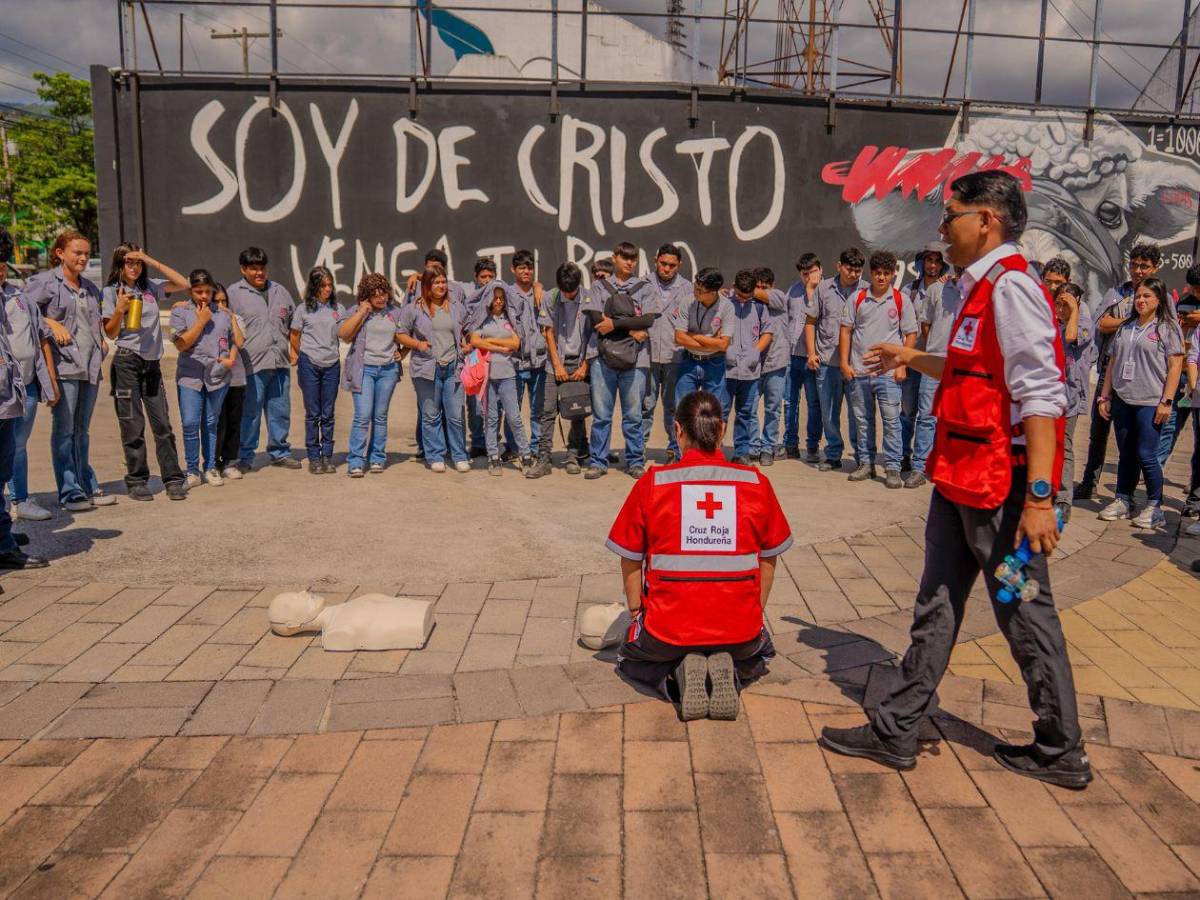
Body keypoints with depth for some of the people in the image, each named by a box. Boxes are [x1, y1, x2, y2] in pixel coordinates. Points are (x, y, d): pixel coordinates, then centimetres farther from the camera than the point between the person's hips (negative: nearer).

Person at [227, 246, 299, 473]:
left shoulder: (280, 291, 17)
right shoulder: (233, 293, 0)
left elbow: (292, 323, 24)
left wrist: (293, 349, 17)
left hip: (280, 363, 5)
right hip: (252, 364, -5)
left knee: (281, 411, 11)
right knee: (250, 413, -1)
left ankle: (279, 452, 24)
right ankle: (245, 457, 10)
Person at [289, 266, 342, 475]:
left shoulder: (337, 309, 10)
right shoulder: (304, 309, 3)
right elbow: (295, 336, 10)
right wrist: (299, 356, 12)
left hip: (332, 364, 2)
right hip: (309, 364, -2)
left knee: (328, 414, 5)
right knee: (312, 413, 3)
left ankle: (327, 456, 12)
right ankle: (313, 458, 8)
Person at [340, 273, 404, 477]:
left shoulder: (395, 312, 10)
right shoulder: (358, 312, 2)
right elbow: (343, 333, -12)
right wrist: (362, 312, -13)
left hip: (388, 369, 3)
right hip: (364, 368, -3)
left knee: (380, 416, 8)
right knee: (363, 416, -10)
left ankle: (377, 458, 16)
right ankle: (356, 462, -7)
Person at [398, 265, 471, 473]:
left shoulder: (458, 308, 13)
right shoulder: (413, 309, 3)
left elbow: (467, 331, 26)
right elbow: (400, 334, 5)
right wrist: (417, 344, -11)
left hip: (453, 368, 2)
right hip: (427, 368, -2)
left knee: (456, 415, 1)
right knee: (431, 415, 4)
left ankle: (459, 456, 11)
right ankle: (435, 456, 13)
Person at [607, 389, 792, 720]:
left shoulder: (651, 483, -6)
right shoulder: (756, 482, -2)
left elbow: (630, 562, 2)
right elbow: (769, 559, 9)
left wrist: (636, 612, 17)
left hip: (668, 630, -1)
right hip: (740, 629, 1)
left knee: (630, 659, 33)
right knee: (761, 651, 38)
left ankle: (679, 672, 1)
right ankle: (728, 669, 3)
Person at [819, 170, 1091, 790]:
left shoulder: (1011, 288, -16)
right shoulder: (982, 289, 14)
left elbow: (1041, 396, -23)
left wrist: (1039, 495, -27)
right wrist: (911, 359, 35)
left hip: (1001, 484, -10)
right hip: (961, 480, 10)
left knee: (1024, 613, 4)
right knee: (936, 606, 13)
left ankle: (1061, 754, 23)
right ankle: (894, 733, 24)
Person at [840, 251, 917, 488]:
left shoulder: (901, 300, 3)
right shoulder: (857, 299, 7)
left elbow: (910, 335, 4)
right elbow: (846, 330, 8)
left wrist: (902, 365, -5)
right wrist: (844, 363, 1)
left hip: (888, 372, -2)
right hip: (859, 371, 2)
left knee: (891, 420, -3)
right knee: (862, 420, 10)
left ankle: (893, 469, 2)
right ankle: (866, 464, 21)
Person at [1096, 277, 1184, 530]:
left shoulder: (1167, 328, 0)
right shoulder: (1125, 328, 15)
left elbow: (1175, 366, -6)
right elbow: (1112, 364, 17)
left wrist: (1166, 401, -13)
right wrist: (1104, 397, 12)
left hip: (1150, 403, -5)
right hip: (1122, 400, 5)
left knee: (1147, 455, -6)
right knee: (1125, 454, 11)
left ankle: (1155, 508, 5)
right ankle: (1123, 501, 20)